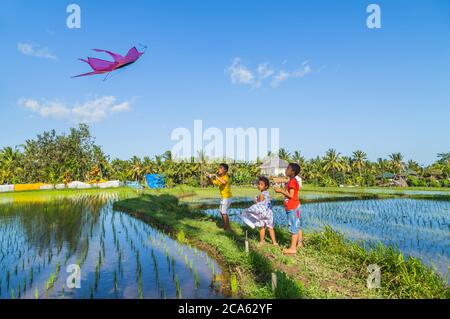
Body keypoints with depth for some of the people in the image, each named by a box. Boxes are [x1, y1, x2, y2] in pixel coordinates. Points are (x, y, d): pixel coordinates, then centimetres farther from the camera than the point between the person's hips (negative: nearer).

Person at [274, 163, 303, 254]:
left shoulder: (292, 182, -17)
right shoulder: (291, 182, 14)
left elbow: (290, 195, -22)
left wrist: (280, 191, -18)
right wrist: (281, 190, 10)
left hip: (292, 208, -10)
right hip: (294, 207, 10)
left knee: (293, 227, -7)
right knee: (297, 226, 17)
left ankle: (293, 248, -3)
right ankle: (299, 243, 27)